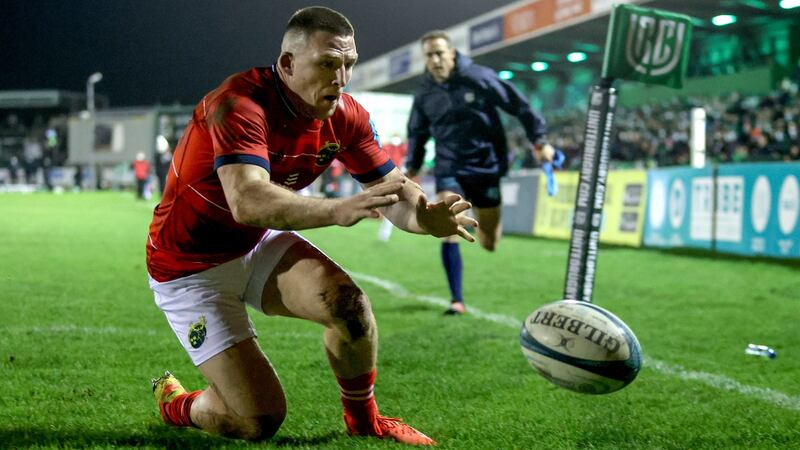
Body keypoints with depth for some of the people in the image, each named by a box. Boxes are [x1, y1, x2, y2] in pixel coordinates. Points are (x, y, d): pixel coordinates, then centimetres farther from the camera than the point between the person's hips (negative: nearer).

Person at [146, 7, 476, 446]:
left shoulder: (345, 116, -10)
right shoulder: (239, 104, -31)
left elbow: (391, 189, -8)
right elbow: (247, 201, -46)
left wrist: (428, 217, -32)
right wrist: (337, 211, -60)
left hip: (261, 245, 6)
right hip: (190, 267, -6)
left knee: (349, 304, -21)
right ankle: (173, 402, 23)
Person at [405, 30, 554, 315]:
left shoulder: (480, 78, -9)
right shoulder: (425, 96, 1)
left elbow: (518, 105, -3)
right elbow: (417, 134, 18)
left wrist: (538, 140, -6)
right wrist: (412, 168, 10)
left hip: (485, 167, -1)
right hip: (449, 169, 1)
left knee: (489, 244, 6)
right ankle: (457, 300, -12)